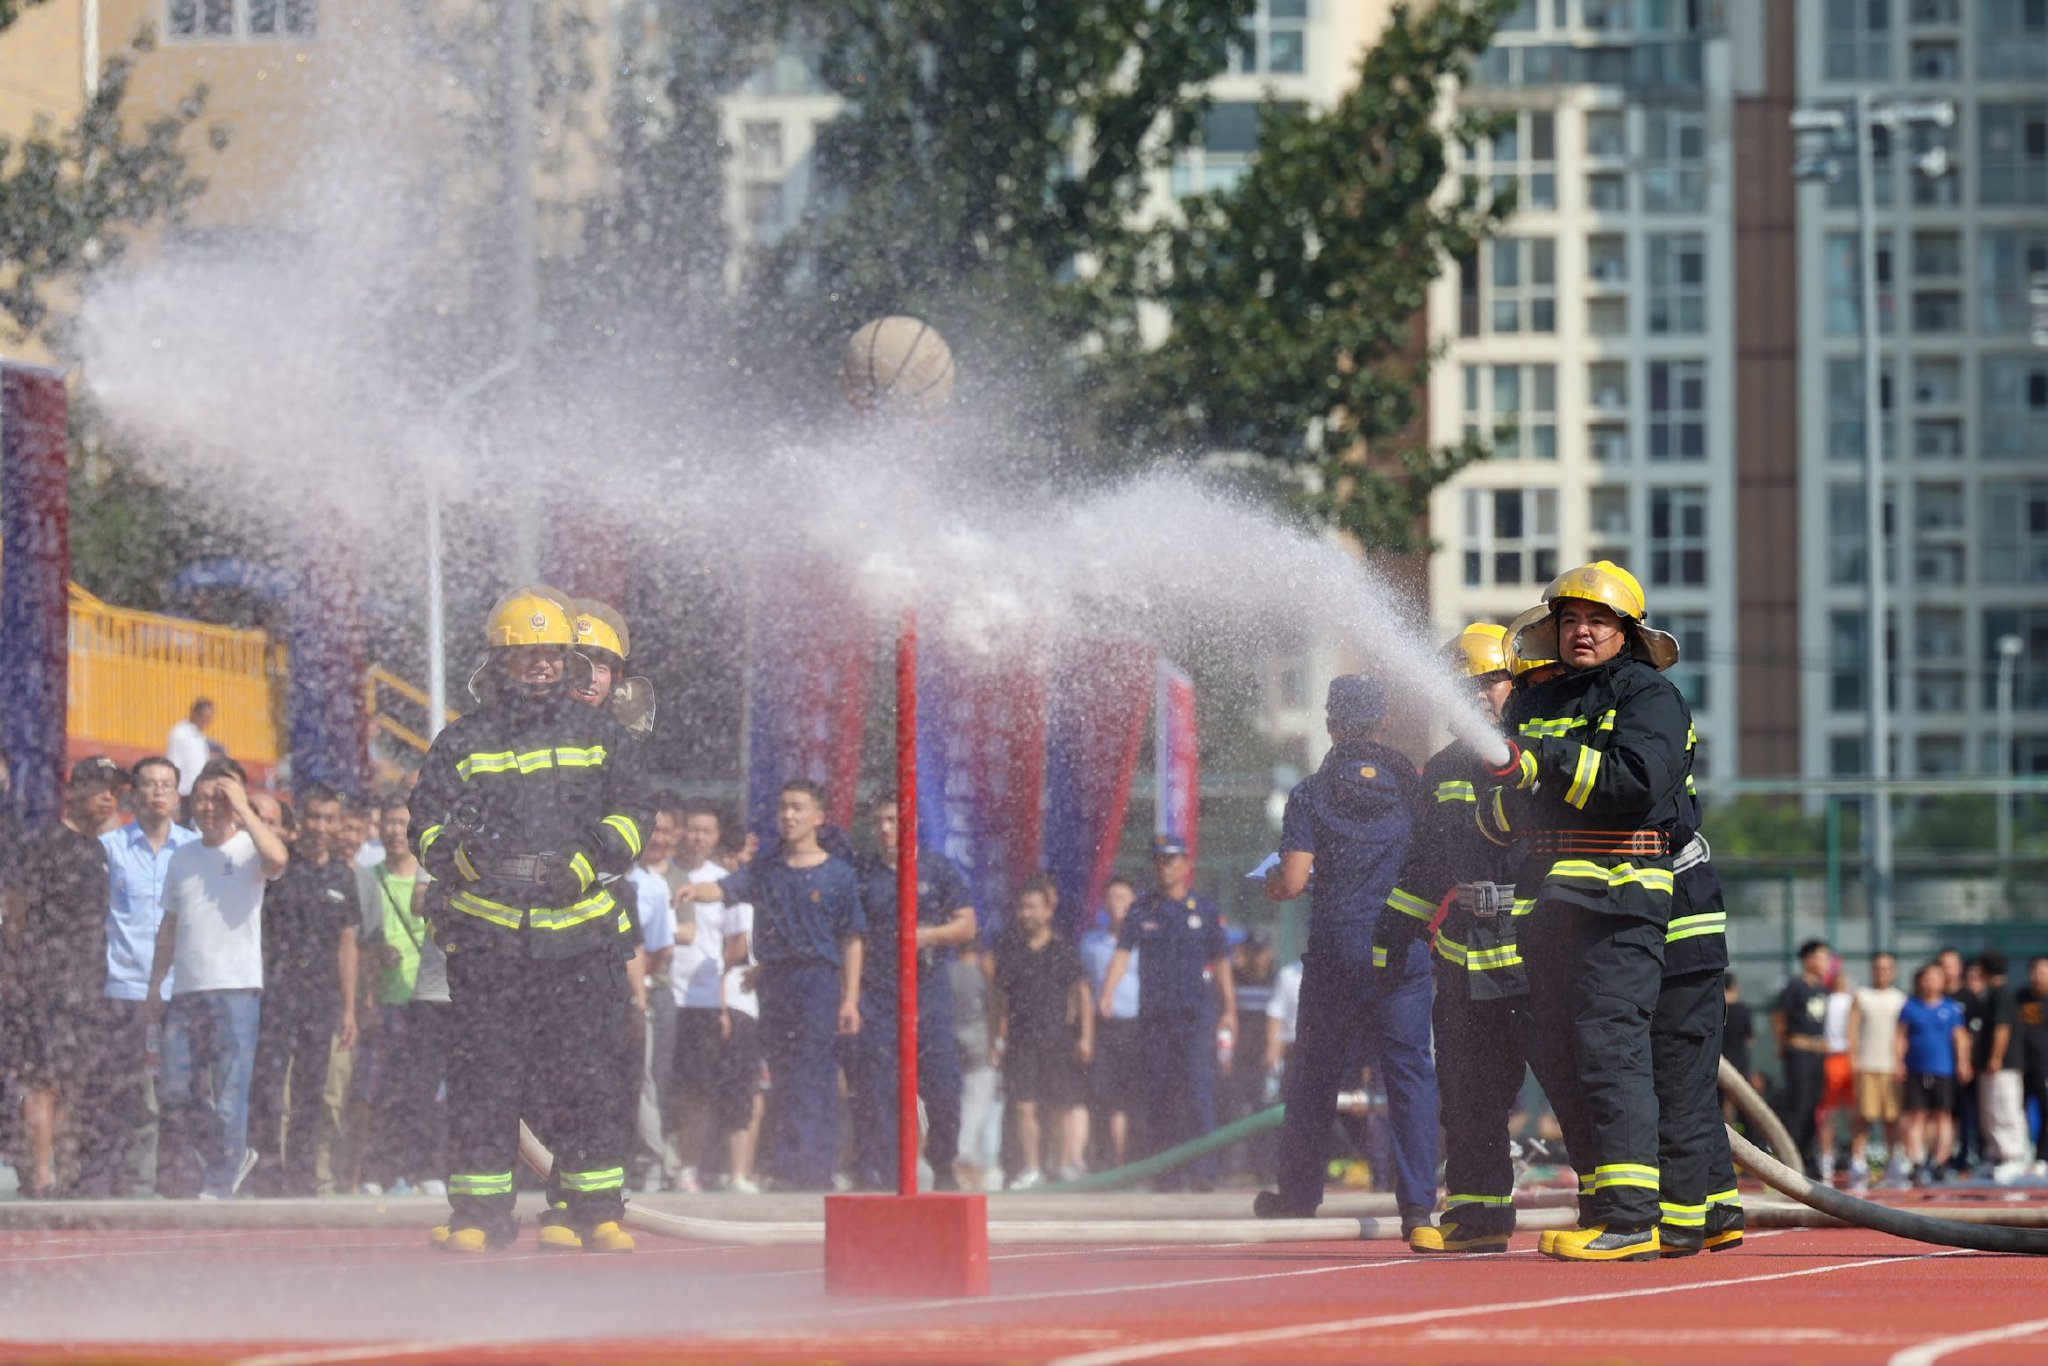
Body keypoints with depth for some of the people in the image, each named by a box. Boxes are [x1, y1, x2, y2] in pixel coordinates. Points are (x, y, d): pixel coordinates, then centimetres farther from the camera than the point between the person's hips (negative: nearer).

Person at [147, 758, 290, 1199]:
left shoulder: (249, 849, 0)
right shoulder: (183, 857, 17)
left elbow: (277, 859, -25)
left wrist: (242, 808, -15)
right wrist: (155, 983, 19)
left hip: (236, 989, -6)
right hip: (187, 992, 6)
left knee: (230, 1092, -7)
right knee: (174, 1091, 2)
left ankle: (219, 1184, -3)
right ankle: (233, 1158, 19)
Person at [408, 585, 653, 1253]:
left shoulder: (600, 736, 12)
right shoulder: (463, 743, 11)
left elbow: (634, 815, 10)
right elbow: (424, 827, 8)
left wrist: (589, 859, -8)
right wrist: (464, 852, -14)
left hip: (579, 931, 0)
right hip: (486, 934, 0)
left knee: (585, 1073, -1)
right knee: (483, 1074, -1)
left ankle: (596, 1208, 5)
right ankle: (478, 1211, 4)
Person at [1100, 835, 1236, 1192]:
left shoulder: (1205, 911, 8)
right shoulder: (1142, 910, 9)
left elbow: (1221, 962, 13)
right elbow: (1123, 954, 0)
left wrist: (1229, 1011, 10)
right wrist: (1107, 993, -16)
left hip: (1196, 1014, -2)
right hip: (1154, 1012, 2)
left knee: (1198, 1089, -13)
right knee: (1158, 1094, 2)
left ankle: (1203, 1169, -16)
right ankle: (1167, 1172, 7)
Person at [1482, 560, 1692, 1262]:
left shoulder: (1649, 697, 1)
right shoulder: (1533, 704, 20)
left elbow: (1640, 781, -17)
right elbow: (1496, 819, 18)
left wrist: (1547, 761, -19)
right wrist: (1509, 792, -6)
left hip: (1619, 895, -7)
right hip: (1545, 901, 8)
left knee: (1607, 1040, -16)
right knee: (1554, 1048, 6)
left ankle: (1629, 1216, -21)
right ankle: (1604, 1204, 13)